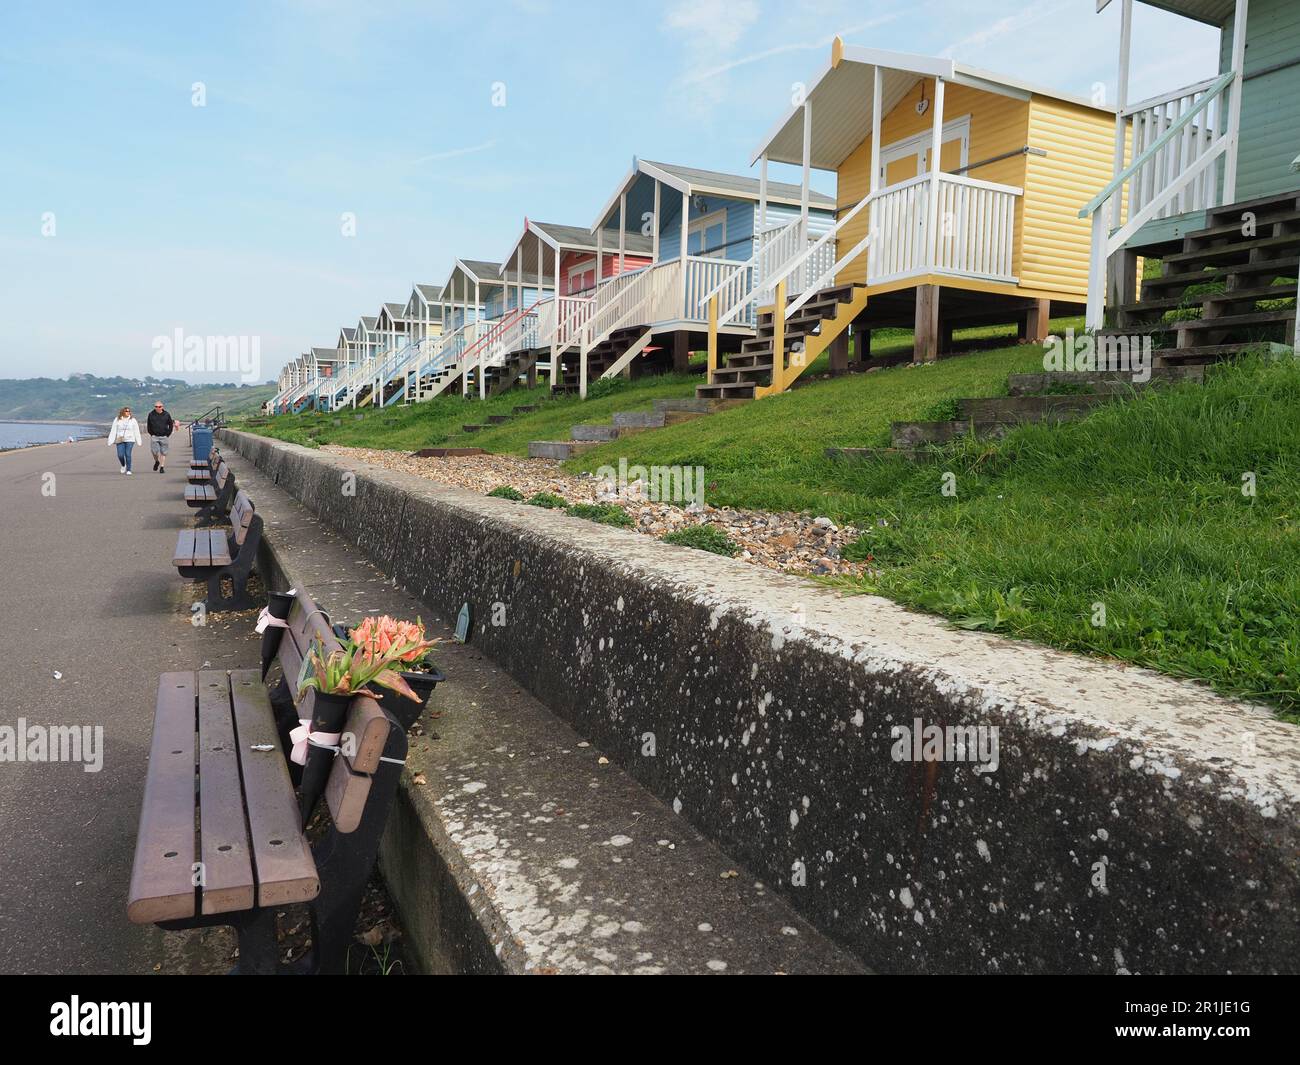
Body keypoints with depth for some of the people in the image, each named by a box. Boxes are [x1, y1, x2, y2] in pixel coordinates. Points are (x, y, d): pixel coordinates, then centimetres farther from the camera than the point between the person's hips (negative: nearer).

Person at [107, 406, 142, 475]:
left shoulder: (133, 420, 4)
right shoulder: (117, 420, 5)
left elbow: (136, 431, 6)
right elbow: (113, 431, 3)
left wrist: (138, 441, 5)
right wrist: (111, 441, -1)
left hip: (129, 440, -1)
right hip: (119, 440, 1)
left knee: (128, 454, -9)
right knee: (120, 455, -4)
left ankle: (128, 470, -4)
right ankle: (123, 465, 26)